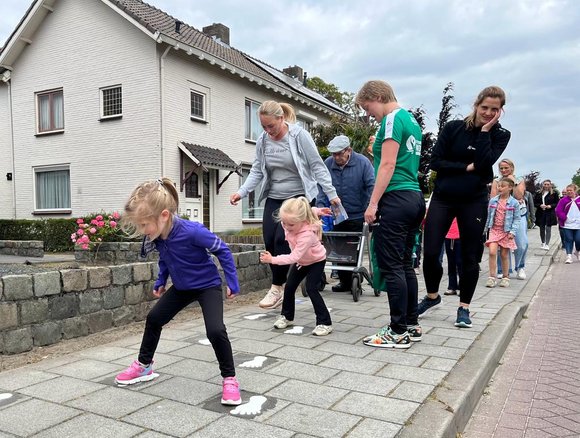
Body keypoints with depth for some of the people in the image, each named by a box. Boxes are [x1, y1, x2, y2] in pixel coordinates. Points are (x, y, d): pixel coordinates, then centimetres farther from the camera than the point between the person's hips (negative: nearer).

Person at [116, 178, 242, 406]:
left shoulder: (192, 231, -35)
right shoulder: (157, 235, -14)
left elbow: (222, 250, -22)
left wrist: (232, 281, -17)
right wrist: (161, 281, 15)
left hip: (208, 286, -7)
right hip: (181, 287, 7)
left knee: (215, 330, -23)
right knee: (154, 318, 11)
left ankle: (229, 379, -3)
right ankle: (144, 366, 33)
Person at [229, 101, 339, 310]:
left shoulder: (300, 135, -11)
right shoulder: (262, 141, 2)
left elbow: (317, 166, -9)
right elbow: (257, 171, 7)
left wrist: (331, 193, -14)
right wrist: (241, 191, -7)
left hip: (299, 197, -5)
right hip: (274, 199, 5)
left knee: (282, 239, -14)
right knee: (269, 241, -1)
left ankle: (277, 287, 2)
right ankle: (279, 286, 15)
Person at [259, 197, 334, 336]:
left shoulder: (307, 235, -43)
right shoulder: (289, 221, -23)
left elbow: (294, 257, -44)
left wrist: (272, 259, -46)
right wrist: (316, 210, 10)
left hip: (316, 261, -7)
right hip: (301, 261, 7)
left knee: (311, 289, -19)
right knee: (289, 287, 6)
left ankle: (325, 323, -10)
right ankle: (287, 317, 25)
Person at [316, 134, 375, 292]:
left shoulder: (362, 162, -10)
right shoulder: (327, 164, -2)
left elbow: (371, 186, -14)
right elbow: (321, 188, -2)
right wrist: (320, 206, -15)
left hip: (357, 216, -3)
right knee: (339, 249, 8)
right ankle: (344, 280, 20)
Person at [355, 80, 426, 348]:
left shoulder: (392, 119, -7)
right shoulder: (411, 120, 22)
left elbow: (388, 165, -15)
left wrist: (373, 203, -16)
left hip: (396, 198, -10)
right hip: (414, 197, 10)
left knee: (391, 266, -6)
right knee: (405, 264, 13)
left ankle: (399, 332, 0)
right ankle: (412, 325, 20)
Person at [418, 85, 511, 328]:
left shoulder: (500, 135, 2)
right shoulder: (453, 127, 0)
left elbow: (484, 163, -15)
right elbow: (435, 162, -6)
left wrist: (484, 132, -13)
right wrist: (467, 167, -13)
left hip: (474, 201, 0)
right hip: (443, 198, 0)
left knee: (469, 256, 5)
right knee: (430, 252, -3)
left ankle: (464, 307, 21)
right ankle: (432, 296, 23)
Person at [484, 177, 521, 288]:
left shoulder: (514, 203, -4)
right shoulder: (493, 201, 3)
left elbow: (517, 219, -3)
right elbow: (488, 215, 11)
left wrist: (513, 231, -12)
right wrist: (485, 228, 11)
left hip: (506, 231, -1)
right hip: (494, 230, 2)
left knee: (504, 255, 7)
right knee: (492, 252, -13)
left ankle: (505, 277, 22)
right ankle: (492, 277, -7)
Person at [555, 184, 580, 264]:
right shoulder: (564, 200, 1)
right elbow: (558, 211, -2)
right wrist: (564, 218, -11)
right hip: (567, 224, -1)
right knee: (568, 240, -1)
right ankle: (569, 256, 2)